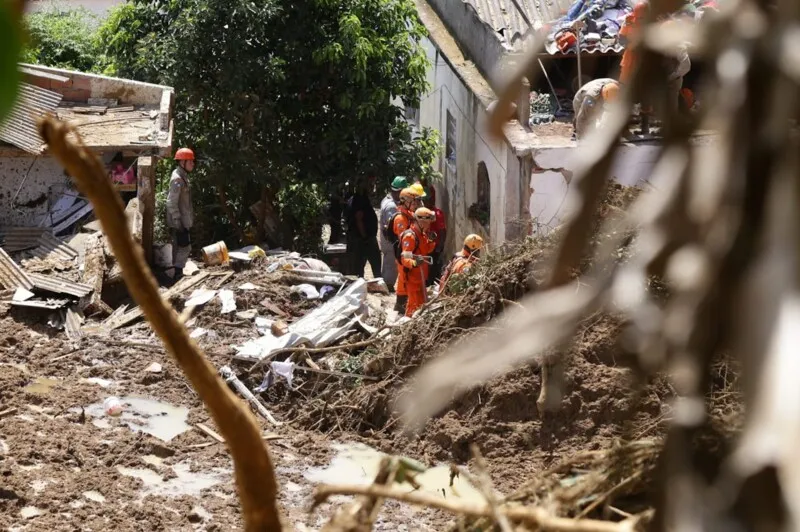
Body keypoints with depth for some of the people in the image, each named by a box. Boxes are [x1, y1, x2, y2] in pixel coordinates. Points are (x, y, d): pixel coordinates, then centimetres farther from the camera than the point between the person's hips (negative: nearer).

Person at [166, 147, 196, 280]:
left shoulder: (183, 177, 12)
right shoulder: (177, 179, -20)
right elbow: (171, 202, -24)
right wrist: (177, 221, -24)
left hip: (182, 221, 10)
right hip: (179, 222, -10)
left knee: (179, 246, 15)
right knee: (185, 247, -9)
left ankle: (177, 272, 22)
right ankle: (177, 273, -6)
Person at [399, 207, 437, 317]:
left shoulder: (422, 233, 10)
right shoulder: (410, 236, -22)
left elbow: (427, 250, 19)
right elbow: (404, 258, -29)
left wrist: (432, 241, 0)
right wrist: (414, 262, -50)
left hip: (419, 271, 10)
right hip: (411, 272, -10)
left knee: (421, 300, 22)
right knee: (416, 302, -13)